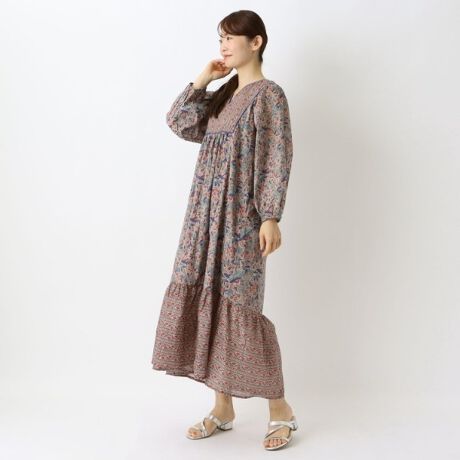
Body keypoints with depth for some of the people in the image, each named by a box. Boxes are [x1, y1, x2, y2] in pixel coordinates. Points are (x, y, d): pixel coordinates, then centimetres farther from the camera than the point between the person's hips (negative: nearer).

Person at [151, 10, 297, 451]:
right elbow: (179, 123, 13)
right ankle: (222, 408, 18)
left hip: (241, 215, -8)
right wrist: (201, 80, 7)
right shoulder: (223, 95, 16)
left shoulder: (268, 94, -6)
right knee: (206, 302, 6)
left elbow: (277, 160, -13)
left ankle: (279, 408, 9)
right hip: (207, 212, 8)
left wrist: (271, 217, -20)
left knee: (238, 306, -7)